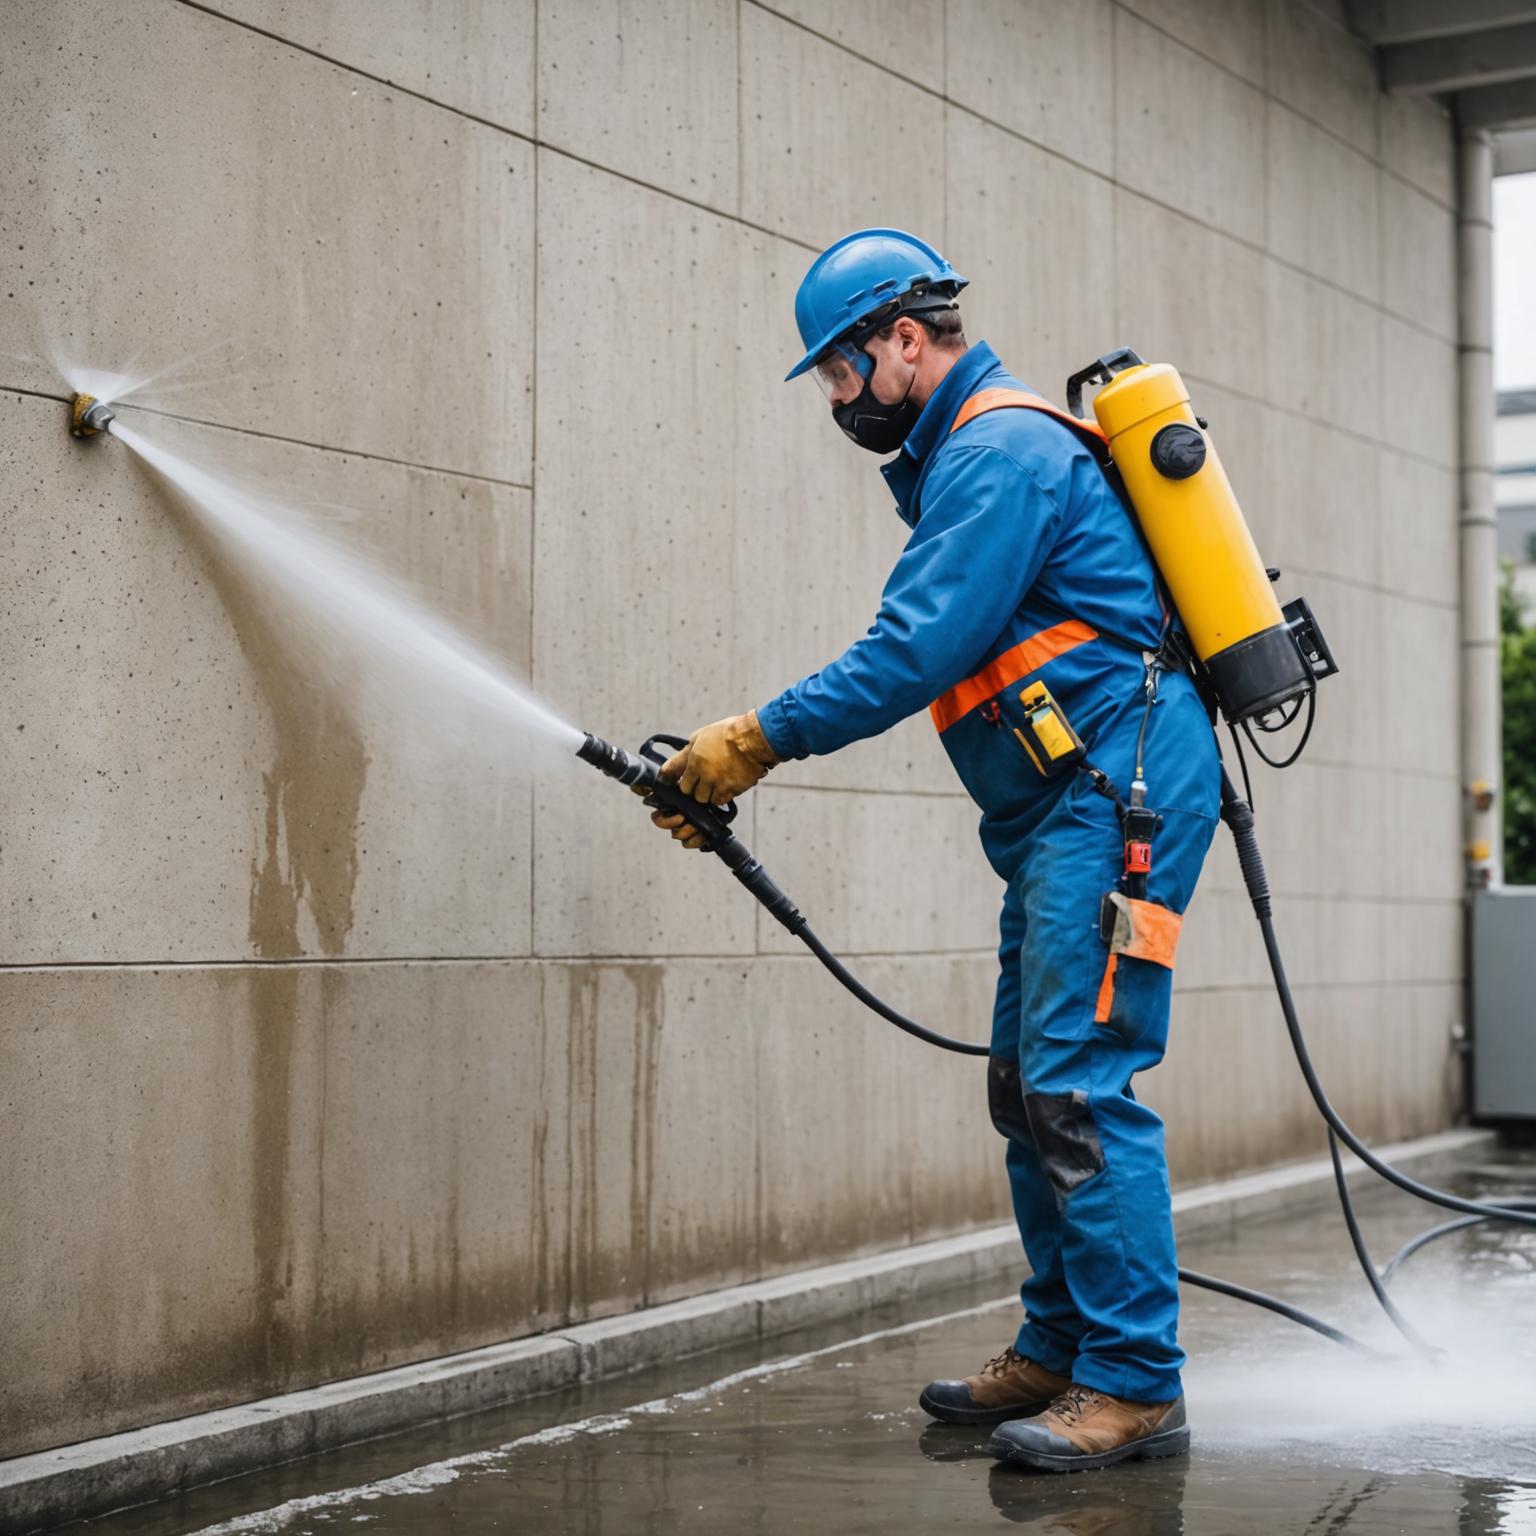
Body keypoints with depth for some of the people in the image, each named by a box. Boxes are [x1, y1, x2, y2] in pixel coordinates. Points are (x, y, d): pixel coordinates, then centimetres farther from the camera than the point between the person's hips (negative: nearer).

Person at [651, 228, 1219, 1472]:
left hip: (1116, 793, -11)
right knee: (1031, 1084, 12)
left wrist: (758, 740, -12)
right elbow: (914, 652, 21)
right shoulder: (965, 455, 23)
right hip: (1065, 811, 11)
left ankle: (1134, 1386, -10)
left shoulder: (999, 450, -11)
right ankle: (1059, 1352, 20)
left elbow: (915, 652, -18)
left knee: (1078, 1083, -13)